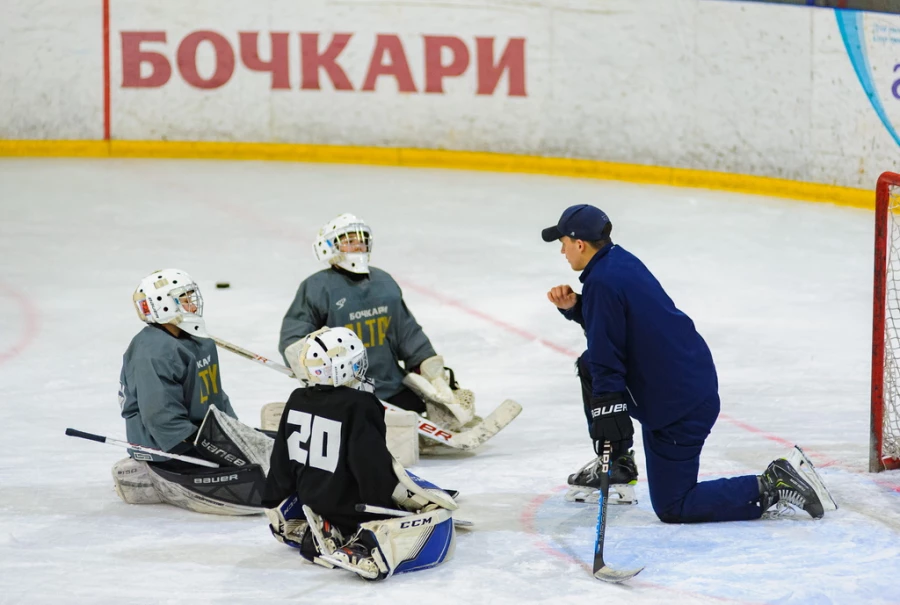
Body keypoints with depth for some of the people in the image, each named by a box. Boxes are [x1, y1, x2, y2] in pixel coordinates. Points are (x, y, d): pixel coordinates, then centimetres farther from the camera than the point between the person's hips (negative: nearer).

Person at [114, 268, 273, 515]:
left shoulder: (200, 342, 12)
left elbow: (216, 398, 22)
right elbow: (163, 419, -25)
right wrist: (211, 451, -26)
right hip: (167, 454, -11)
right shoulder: (154, 353, -21)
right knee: (256, 490, -22)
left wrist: (237, 436, 11)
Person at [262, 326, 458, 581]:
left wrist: (275, 504, 21)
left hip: (314, 501, 7)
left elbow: (282, 462, 9)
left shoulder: (297, 402, -1)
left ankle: (310, 533, 9)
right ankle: (377, 550, -27)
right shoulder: (359, 407, -22)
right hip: (357, 508, -7)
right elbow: (374, 466, -25)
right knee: (437, 514, -7)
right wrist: (413, 494, -16)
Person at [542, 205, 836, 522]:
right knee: (589, 366, 22)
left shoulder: (602, 282, -20)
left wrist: (608, 413, -21)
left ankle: (774, 486, -7)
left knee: (672, 507, -1)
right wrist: (573, 306, 6)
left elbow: (608, 362, -23)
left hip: (679, 406, -10)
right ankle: (613, 462, 30)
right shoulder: (619, 259, 8)